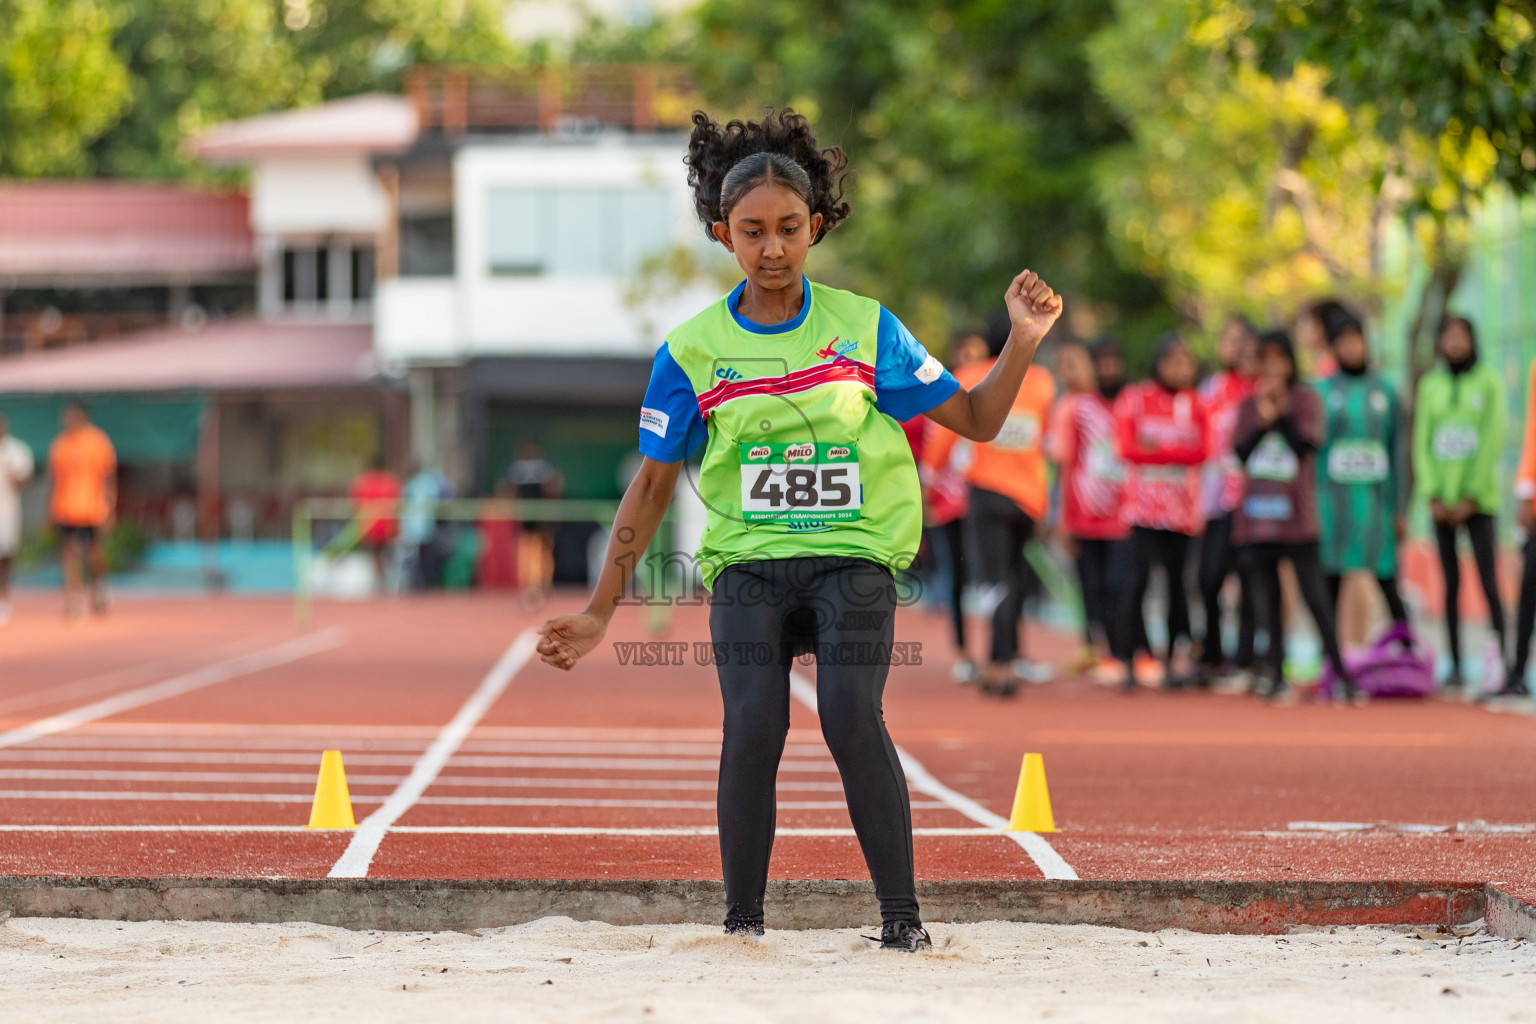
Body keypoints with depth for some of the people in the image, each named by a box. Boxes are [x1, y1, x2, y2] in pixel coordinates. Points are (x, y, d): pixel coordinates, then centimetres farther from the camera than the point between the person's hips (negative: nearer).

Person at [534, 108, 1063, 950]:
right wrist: (599, 612, 8)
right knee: (753, 725, -20)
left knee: (851, 719, -22)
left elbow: (976, 420, 11)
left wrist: (1023, 342, -5)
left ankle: (902, 918, -13)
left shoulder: (864, 329, 5)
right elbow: (651, 486, 10)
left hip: (853, 556, -1)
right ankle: (741, 926, -7)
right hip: (747, 563, 1)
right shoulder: (693, 350, 5)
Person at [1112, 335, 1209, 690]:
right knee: (1139, 574, -12)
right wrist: (1177, 451, -9)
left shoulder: (1196, 404, 9)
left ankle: (1175, 660, 12)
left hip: (1181, 505, 2)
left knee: (1176, 578, 4)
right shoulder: (1135, 399, 4)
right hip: (1144, 500, -2)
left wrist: (1157, 448, -12)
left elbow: (1201, 451, -3)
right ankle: (1126, 659, -12)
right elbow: (1127, 448, -7)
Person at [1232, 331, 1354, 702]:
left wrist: (1280, 410, -14)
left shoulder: (1306, 400, 4)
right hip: (1256, 514, 3)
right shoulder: (1249, 405, 12)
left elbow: (1307, 445, -8)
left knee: (1315, 597, -7)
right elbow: (1240, 452, 3)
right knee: (1266, 600, 3)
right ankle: (1274, 674, 7)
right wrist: (1263, 421, -10)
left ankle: (1340, 671, -2)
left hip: (1296, 514, -3)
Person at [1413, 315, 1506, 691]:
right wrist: (1432, 495, -1)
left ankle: (1498, 659, -11)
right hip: (1442, 501, 3)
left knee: (1488, 581, -11)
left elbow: (1492, 442, -4)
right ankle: (1455, 665, 5)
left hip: (1478, 498, -3)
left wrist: (1471, 497, -9)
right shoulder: (1431, 385, 10)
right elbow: (1421, 442, 9)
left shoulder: (1488, 383, 1)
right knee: (1450, 584, 3)